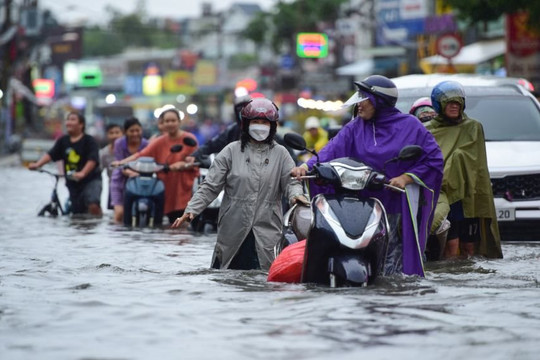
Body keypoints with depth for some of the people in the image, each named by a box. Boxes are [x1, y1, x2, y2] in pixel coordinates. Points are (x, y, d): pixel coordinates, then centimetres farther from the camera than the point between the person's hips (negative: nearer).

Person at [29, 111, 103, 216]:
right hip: (72, 183, 5)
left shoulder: (89, 141, -9)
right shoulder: (63, 141, 6)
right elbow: (50, 154, -4)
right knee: (77, 212, 7)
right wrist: (37, 164, -22)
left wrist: (82, 173, -39)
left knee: (93, 206, -27)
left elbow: (92, 160, -22)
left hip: (90, 180, -5)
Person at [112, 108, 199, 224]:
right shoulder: (160, 142, 8)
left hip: (185, 189, -3)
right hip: (169, 190, 3)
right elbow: (141, 154, -2)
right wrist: (122, 162, -14)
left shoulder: (189, 139, -1)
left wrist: (183, 165, -23)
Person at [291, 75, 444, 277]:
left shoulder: (410, 126, 4)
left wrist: (406, 177, -9)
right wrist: (308, 166, -20)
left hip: (398, 205, -3)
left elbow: (434, 160, 2)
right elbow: (333, 150, -2)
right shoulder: (355, 128, 13)